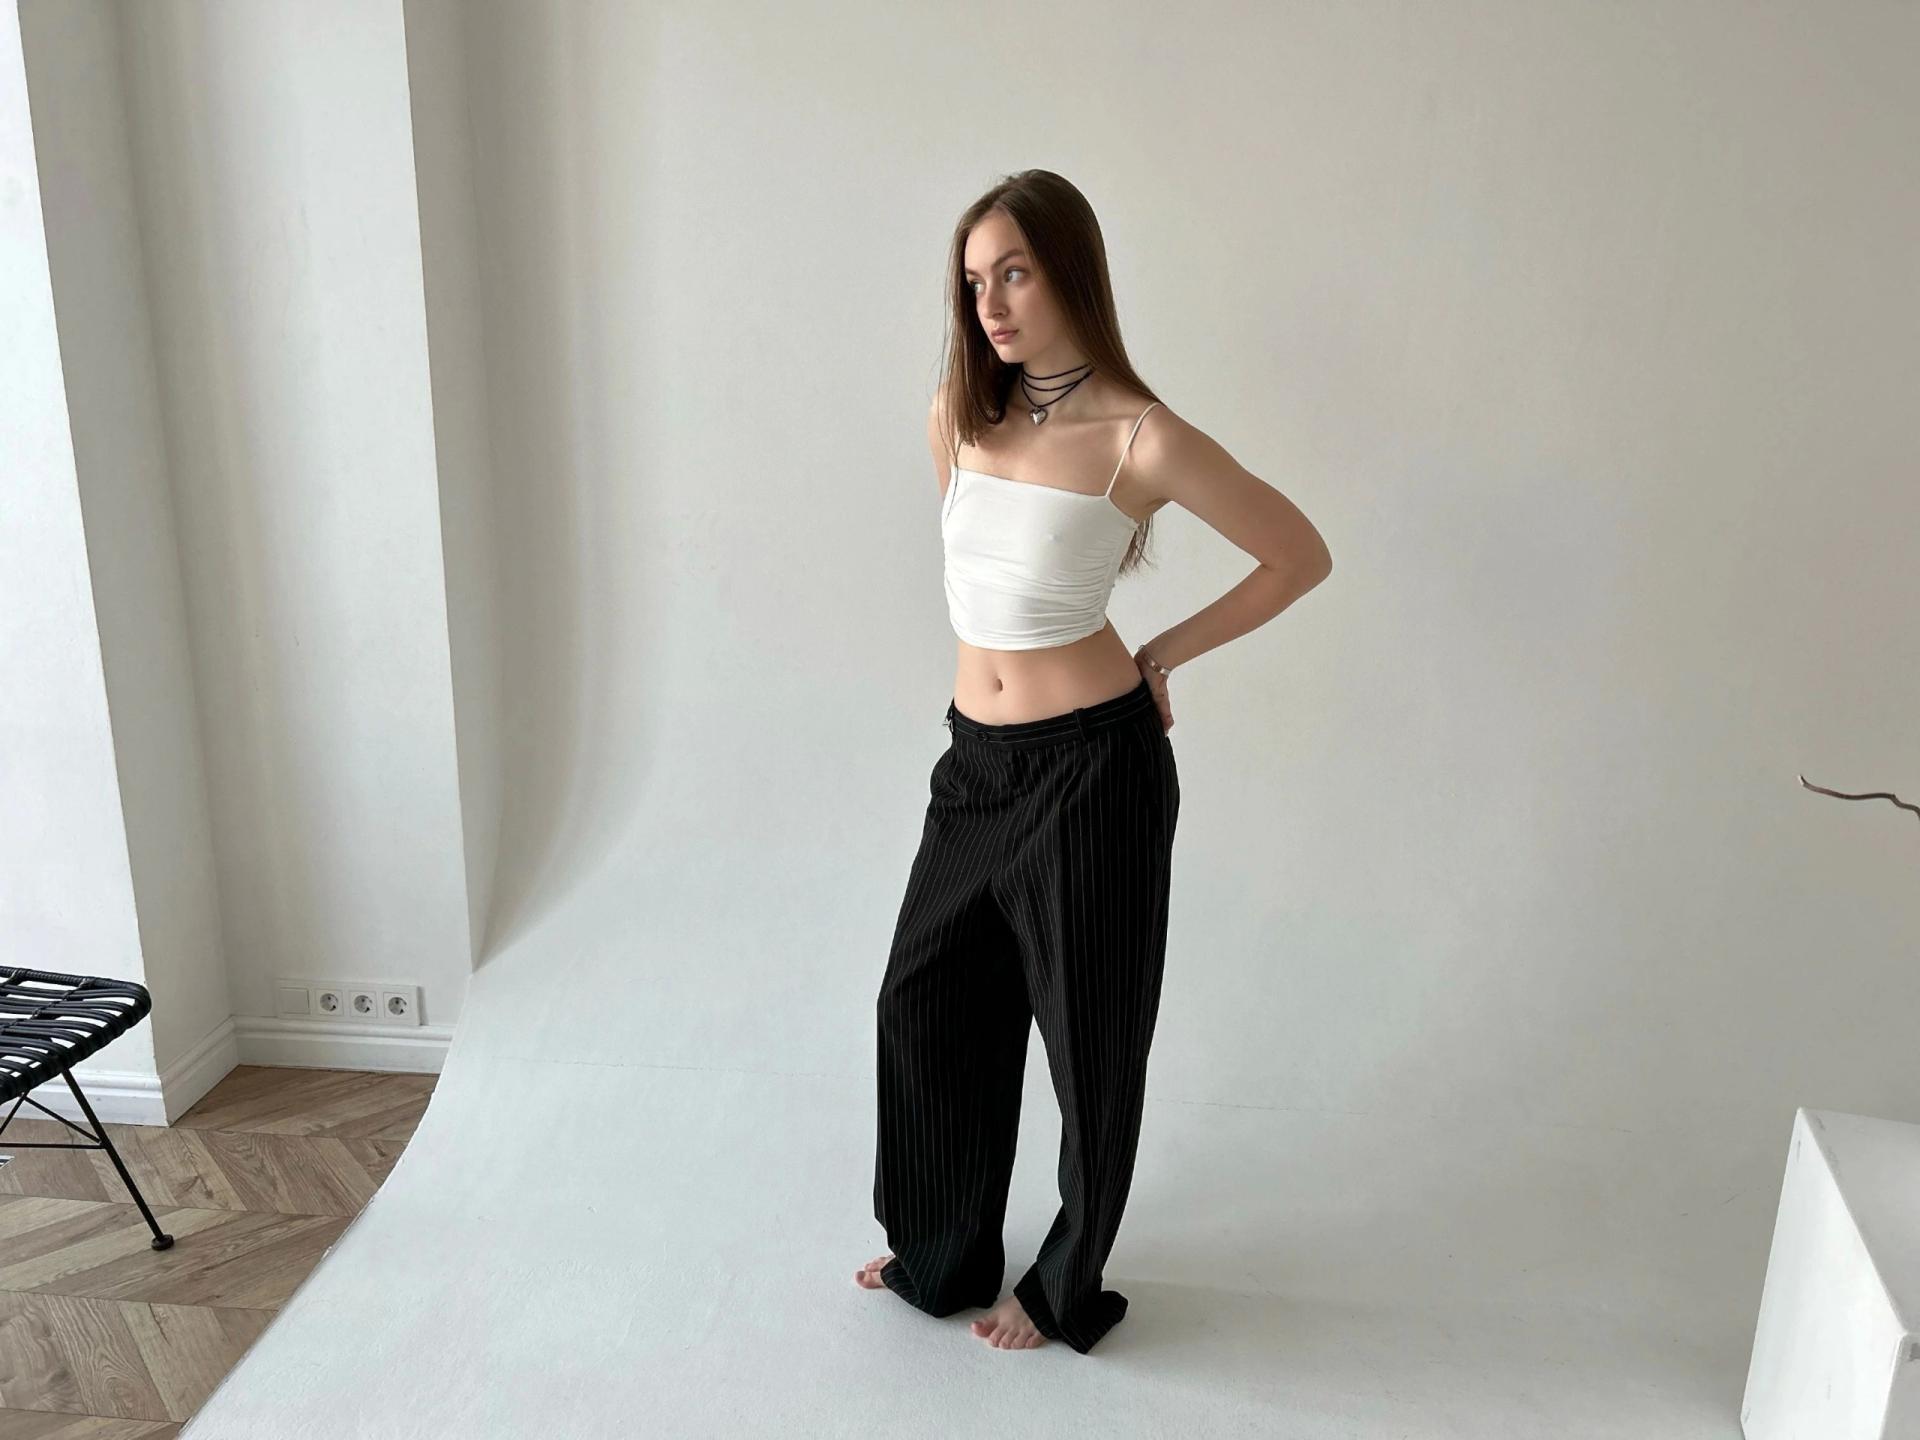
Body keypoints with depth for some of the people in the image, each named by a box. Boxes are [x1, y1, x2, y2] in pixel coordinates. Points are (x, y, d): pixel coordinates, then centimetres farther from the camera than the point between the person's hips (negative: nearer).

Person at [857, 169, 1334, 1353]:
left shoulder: (1140, 437, -14)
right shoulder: (960, 416, 3)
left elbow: (1302, 556, -5)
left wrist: (1161, 655, -3)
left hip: (1092, 766, -6)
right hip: (977, 756, 7)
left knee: (1089, 1036, 11)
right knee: (926, 1004, 17)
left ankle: (1068, 1288, 35)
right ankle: (944, 1253, 41)